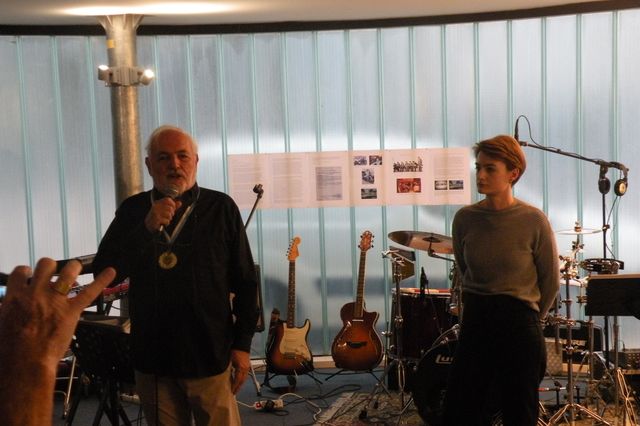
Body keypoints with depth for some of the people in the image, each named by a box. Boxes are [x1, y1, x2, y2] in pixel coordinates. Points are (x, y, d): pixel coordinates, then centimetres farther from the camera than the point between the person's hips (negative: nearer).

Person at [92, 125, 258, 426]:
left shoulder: (221, 208, -2)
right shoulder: (132, 211, 4)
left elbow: (245, 282, 1)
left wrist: (242, 344, -3)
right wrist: (147, 228, -17)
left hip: (210, 356, -2)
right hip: (152, 357, 3)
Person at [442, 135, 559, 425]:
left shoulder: (533, 221, -11)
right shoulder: (465, 218, -2)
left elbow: (550, 281, 1)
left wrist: (530, 317, 9)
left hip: (518, 325, -3)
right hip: (475, 320, 3)